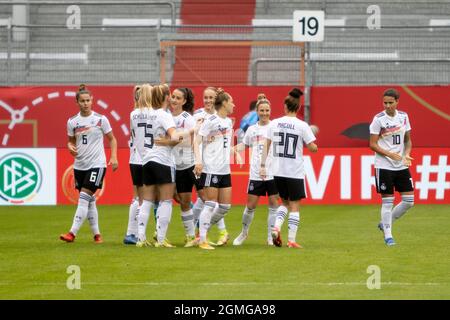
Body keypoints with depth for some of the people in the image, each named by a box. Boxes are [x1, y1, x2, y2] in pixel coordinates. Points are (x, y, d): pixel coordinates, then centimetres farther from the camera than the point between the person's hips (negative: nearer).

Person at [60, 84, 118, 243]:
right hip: (80, 165, 4)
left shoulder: (100, 119, -3)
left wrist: (114, 157, -6)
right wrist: (71, 147, -7)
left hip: (97, 164, -4)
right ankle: (96, 233, 18)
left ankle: (72, 233, -17)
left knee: (84, 198, -14)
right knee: (89, 201, 8)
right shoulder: (72, 122, 4)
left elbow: (112, 139, 6)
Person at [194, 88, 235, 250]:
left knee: (225, 205, 6)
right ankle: (202, 240, -1)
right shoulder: (211, 121, -10)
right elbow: (197, 141, -13)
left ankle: (204, 230, 20)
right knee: (211, 204, -7)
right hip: (211, 169, -8)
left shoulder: (229, 122, 13)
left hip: (225, 170, 8)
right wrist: (198, 160, -24)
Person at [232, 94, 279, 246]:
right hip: (256, 174, 2)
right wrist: (235, 148, 6)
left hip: (273, 173, -2)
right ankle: (244, 232, 24)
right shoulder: (252, 129, 9)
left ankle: (271, 237, 9)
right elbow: (245, 144, 24)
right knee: (250, 205, 3)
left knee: (274, 205, 0)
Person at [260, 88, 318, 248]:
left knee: (285, 202, 20)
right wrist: (314, 146, 16)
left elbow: (266, 146, 3)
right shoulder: (302, 126, -9)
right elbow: (313, 148, -7)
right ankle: (291, 240, 2)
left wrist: (263, 165, 9)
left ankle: (276, 227, -3)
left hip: (278, 171, 3)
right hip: (295, 172, -3)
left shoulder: (274, 123, 1)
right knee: (295, 206, 6)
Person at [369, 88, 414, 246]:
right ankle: (388, 236, 7)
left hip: (401, 166, 5)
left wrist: (406, 154, -4)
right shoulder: (379, 119, -8)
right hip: (384, 166, -5)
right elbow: (372, 144, -9)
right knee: (387, 201, -3)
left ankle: (385, 223, 21)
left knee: (409, 200, 3)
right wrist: (390, 154, -20)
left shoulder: (403, 116, 6)